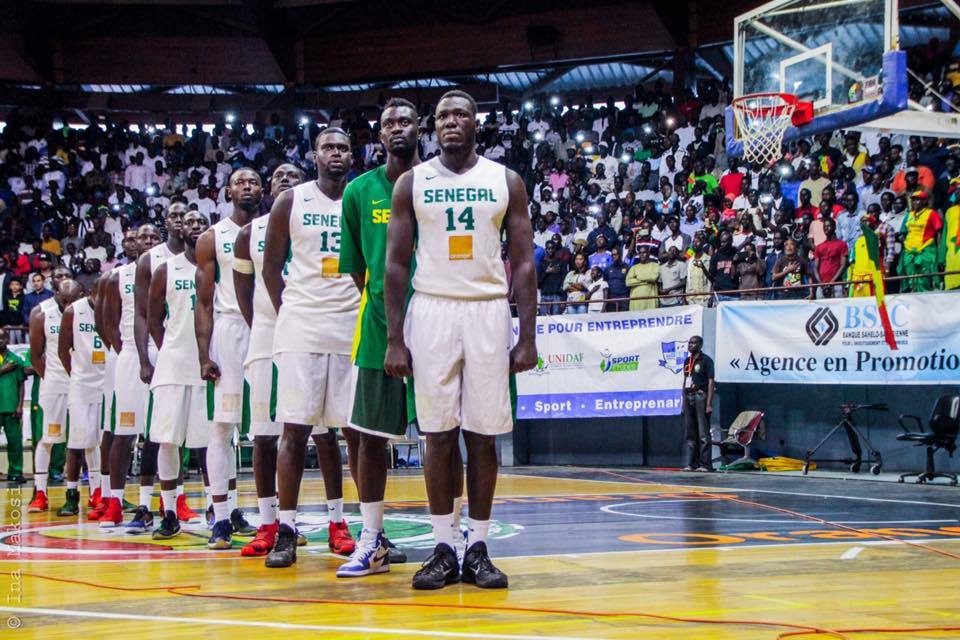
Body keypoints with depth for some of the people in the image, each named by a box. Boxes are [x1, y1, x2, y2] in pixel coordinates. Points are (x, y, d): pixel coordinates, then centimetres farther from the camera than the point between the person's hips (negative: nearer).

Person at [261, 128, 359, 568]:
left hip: (351, 329, 2)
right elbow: (271, 267, 8)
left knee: (335, 428, 4)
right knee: (295, 429, -5)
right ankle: (286, 530, -5)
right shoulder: (290, 202, 5)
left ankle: (337, 521, 13)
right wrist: (290, 314, 2)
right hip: (301, 329, -1)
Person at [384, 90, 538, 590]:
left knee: (483, 435, 2)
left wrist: (527, 337, -4)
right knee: (438, 433, 0)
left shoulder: (505, 181, 6)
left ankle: (478, 549, 8)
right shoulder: (412, 183, 5)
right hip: (432, 310, 0)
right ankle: (443, 550, 6)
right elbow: (396, 264, 4)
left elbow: (523, 262, 4)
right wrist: (394, 339, -4)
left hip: (489, 312, 0)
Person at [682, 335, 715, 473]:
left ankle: (705, 464, -8)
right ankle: (691, 464, 11)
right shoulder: (687, 362, 16)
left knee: (703, 433, -8)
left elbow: (711, 382, -9)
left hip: (700, 396, -7)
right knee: (690, 434, 7)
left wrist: (709, 404, -16)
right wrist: (683, 402, 15)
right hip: (688, 397, 7)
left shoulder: (706, 360, -4)